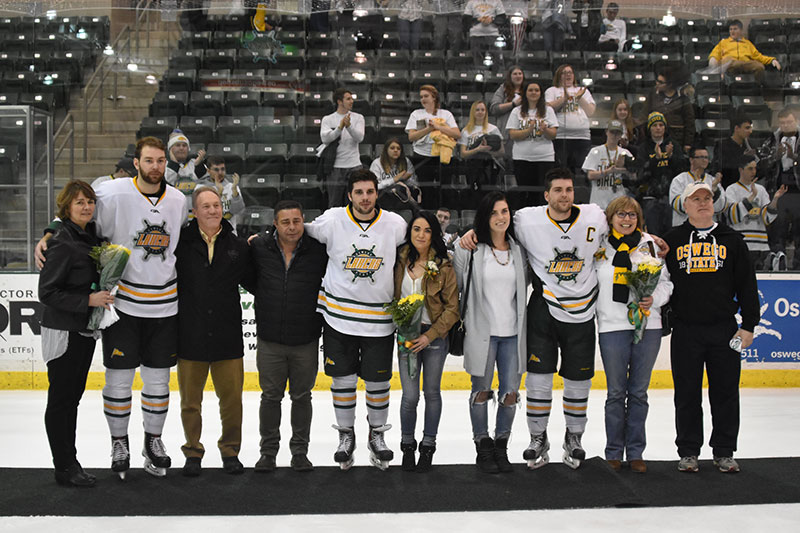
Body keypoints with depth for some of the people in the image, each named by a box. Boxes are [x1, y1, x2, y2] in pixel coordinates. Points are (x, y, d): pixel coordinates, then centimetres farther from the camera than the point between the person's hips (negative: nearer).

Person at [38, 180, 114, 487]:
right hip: (63, 332, -8)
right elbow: (47, 293, -18)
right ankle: (64, 467, 10)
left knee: (73, 396, 15)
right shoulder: (63, 244, -16)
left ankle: (69, 462, 26)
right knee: (61, 399, 1)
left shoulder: (92, 237, 7)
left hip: (84, 330, 8)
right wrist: (88, 300, -22)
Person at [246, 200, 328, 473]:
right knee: (271, 396, 10)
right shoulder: (259, 247, -4)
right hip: (270, 340, 1)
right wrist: (265, 297, 4)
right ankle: (268, 450, 23)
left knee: (302, 397, 10)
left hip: (306, 341, 0)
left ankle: (300, 451, 22)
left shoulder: (319, 250, -6)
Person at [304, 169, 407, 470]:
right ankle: (346, 436, 26)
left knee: (378, 383, 8)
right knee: (343, 380, 8)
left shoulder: (395, 224, -3)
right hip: (339, 316, 0)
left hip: (379, 320, 1)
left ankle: (377, 435, 28)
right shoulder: (332, 220, -6)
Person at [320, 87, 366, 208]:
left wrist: (349, 126, -24)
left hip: (354, 166, 1)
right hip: (335, 166, -1)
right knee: (334, 203, 5)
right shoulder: (328, 119, 5)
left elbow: (359, 137, -8)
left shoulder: (358, 117, 7)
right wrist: (340, 128, -24)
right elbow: (325, 138, -12)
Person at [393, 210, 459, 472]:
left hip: (434, 335, -1)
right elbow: (394, 297, 10)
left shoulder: (443, 266, -9)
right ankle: (407, 445, 20)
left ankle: (428, 446, 26)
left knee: (432, 392, 10)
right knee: (410, 396, -1)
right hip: (406, 335, 1)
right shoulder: (401, 260, 0)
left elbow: (452, 308, -8)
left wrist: (429, 336, -15)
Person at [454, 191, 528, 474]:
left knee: (510, 394, 4)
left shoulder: (519, 250, 6)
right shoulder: (469, 249, -4)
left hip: (512, 332, 3)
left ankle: (501, 448, 21)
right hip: (481, 331, -3)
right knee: (481, 391, 6)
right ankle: (483, 448, 21)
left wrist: (520, 317, 14)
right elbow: (455, 285, 2)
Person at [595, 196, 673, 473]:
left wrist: (654, 298, -8)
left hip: (648, 326, 2)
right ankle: (614, 452, 15)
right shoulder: (599, 246, 3)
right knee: (616, 392, 3)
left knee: (639, 392, 8)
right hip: (612, 326, -2)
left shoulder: (650, 244, 8)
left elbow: (665, 281, 10)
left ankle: (636, 452, 17)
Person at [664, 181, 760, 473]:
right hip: (685, 331, -1)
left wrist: (748, 325, 3)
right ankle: (688, 452, 16)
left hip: (724, 330, 1)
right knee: (687, 394, 5)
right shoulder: (672, 241, 6)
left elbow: (747, 285, 8)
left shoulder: (732, 240, 8)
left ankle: (724, 452, 17)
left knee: (725, 392, 5)